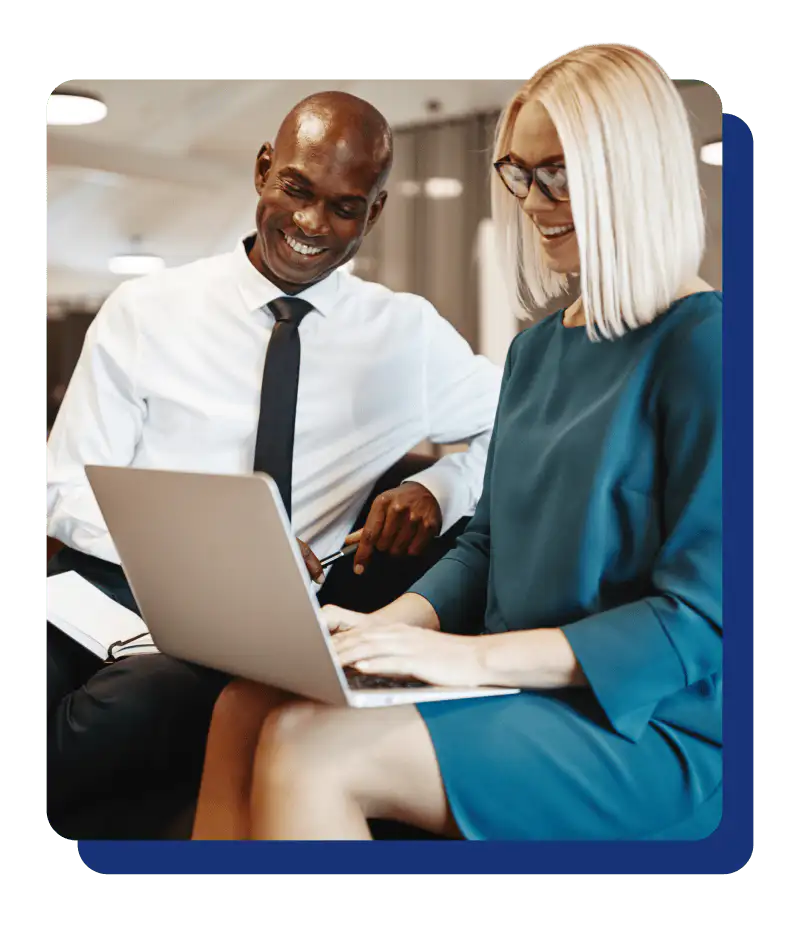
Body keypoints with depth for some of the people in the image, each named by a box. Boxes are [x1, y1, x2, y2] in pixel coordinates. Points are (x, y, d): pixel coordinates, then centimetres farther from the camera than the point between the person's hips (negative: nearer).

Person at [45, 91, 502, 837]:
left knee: (129, 708, -33)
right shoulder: (143, 312, 6)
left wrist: (440, 487, -7)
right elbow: (67, 493, 5)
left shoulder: (408, 335, 9)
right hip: (110, 590, 0)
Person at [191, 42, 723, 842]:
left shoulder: (700, 342, -11)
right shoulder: (537, 347, 15)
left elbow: (702, 619, -16)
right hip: (522, 694, 7)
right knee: (245, 708, -12)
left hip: (647, 729, -7)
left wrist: (474, 656, -21)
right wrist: (382, 627, -3)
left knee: (310, 746, -25)